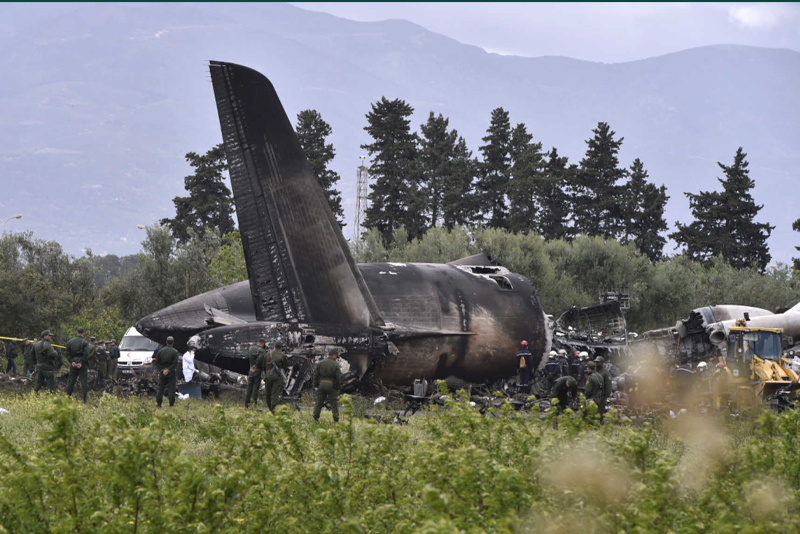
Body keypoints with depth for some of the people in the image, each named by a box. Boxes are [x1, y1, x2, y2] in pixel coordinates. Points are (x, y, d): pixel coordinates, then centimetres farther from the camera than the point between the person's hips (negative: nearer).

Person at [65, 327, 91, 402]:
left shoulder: (70, 342, 7)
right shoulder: (85, 342, -6)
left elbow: (68, 354, 2)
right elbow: (86, 354, -16)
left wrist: (72, 362, -4)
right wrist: (81, 362, -13)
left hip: (73, 363, 3)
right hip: (82, 364, -3)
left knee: (71, 380, 9)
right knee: (84, 380, -2)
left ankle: (68, 396, 9)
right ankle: (85, 399, -4)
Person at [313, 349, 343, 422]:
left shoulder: (321, 363, 2)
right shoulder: (335, 364, -8)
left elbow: (316, 374, 2)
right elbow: (339, 377, -9)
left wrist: (316, 384, 9)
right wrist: (338, 386, 2)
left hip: (322, 384, 3)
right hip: (332, 385, -3)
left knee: (319, 402, 11)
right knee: (334, 403, 4)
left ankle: (316, 417, 8)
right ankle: (336, 420, 3)